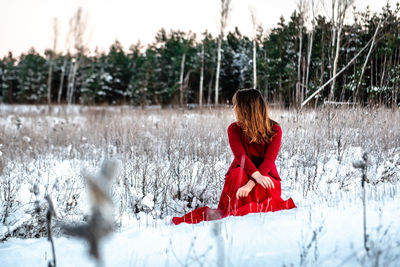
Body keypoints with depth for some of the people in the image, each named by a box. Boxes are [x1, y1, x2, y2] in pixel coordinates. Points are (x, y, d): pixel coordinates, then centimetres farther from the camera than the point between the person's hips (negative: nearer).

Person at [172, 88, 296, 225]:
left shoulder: (274, 130, -8)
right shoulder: (234, 129, -3)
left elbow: (269, 160, -19)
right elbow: (241, 156, -19)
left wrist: (250, 184, -35)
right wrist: (257, 176, -39)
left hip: (266, 175, -1)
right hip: (242, 173, 1)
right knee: (238, 173, -34)